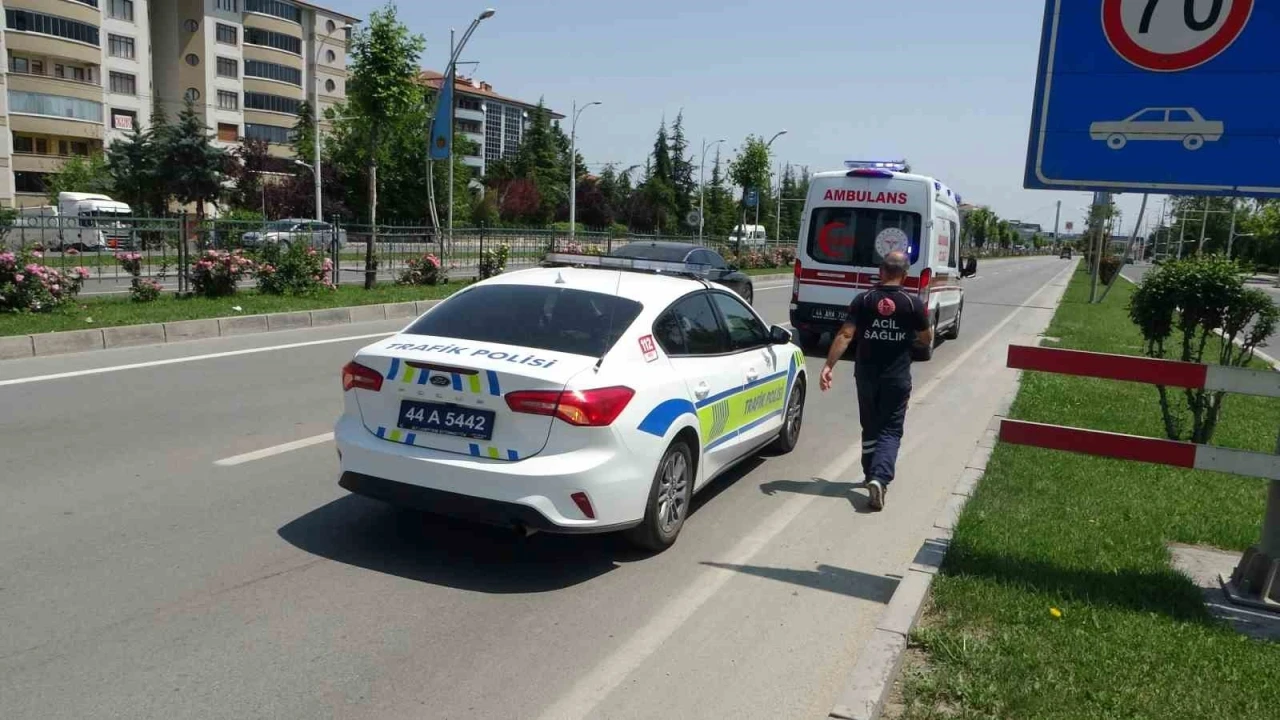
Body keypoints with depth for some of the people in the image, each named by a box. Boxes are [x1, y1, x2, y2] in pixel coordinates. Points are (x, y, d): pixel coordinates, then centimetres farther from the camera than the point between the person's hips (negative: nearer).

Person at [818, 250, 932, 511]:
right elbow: (926, 339, 4)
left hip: (866, 375, 2)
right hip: (897, 377, -2)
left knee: (870, 427, 19)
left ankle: (872, 475, 32)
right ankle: (880, 477, -16)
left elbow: (845, 335, -12)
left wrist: (828, 366, -14)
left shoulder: (863, 300, -5)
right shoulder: (913, 303, -7)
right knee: (891, 430, 3)